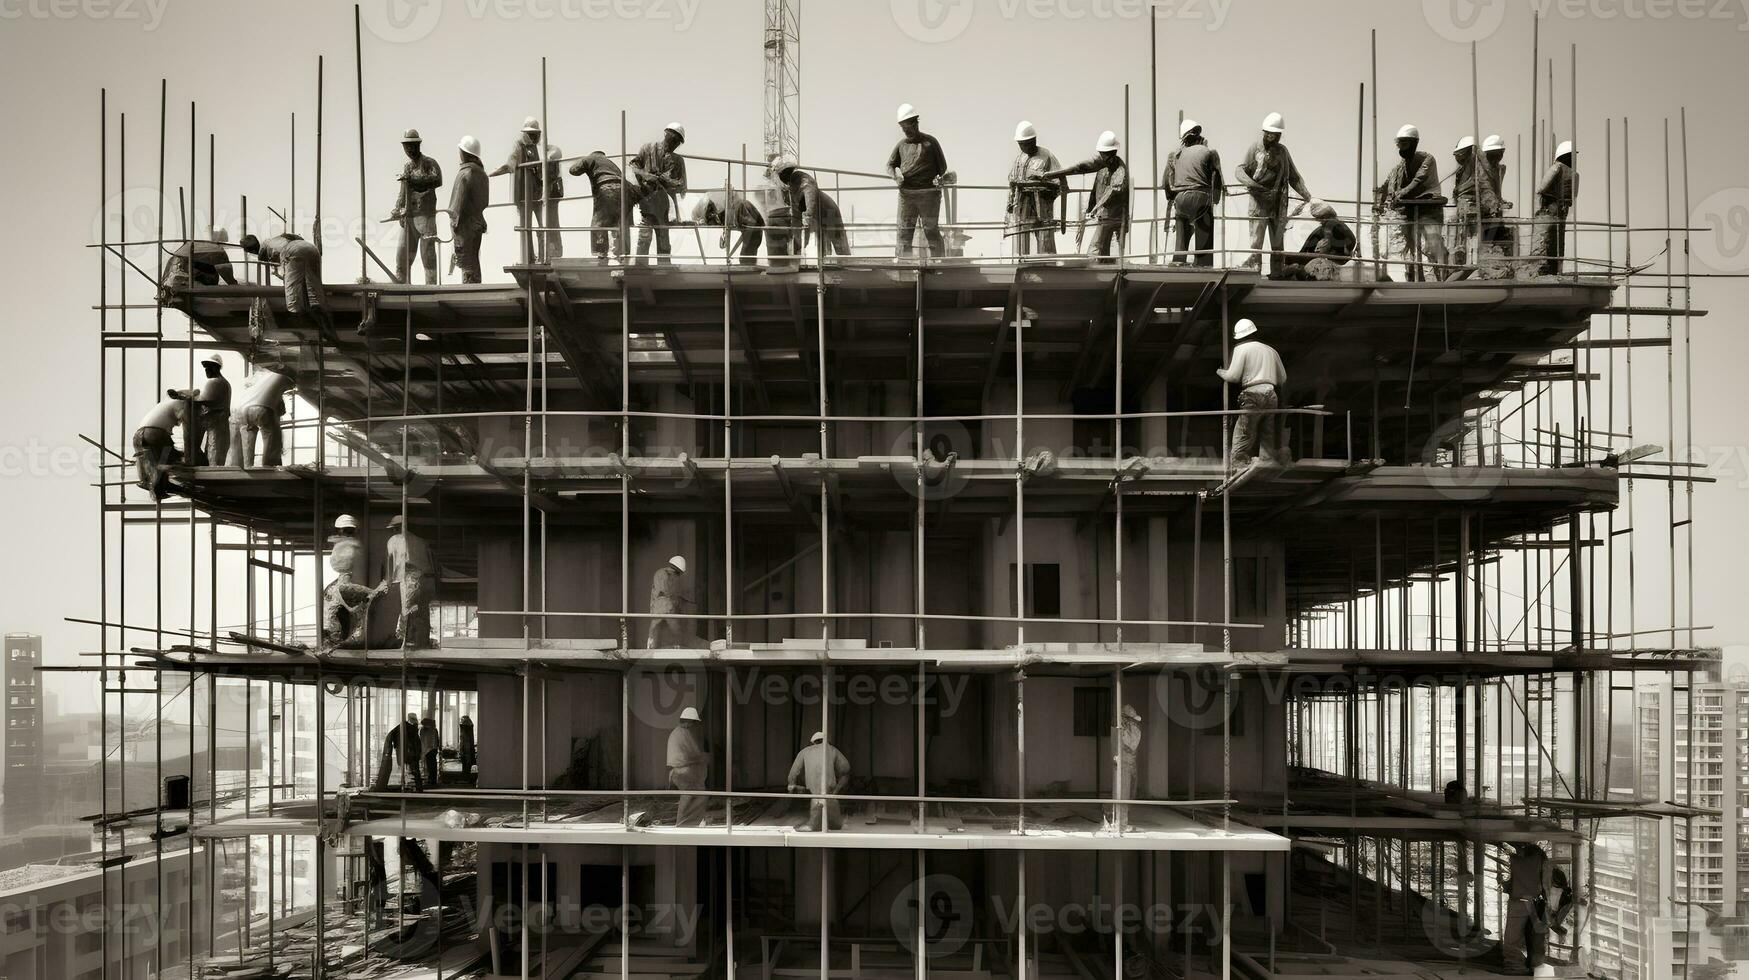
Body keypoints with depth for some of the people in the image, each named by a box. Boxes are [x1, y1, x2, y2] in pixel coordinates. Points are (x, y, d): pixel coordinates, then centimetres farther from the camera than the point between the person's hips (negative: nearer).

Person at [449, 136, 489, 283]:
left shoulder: (465, 174, -17)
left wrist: (455, 224, -13)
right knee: (474, 262, 15)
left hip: (465, 225, -8)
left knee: (466, 264, -4)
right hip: (478, 221, 8)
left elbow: (459, 203, -17)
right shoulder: (482, 173, 9)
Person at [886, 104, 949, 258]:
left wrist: (940, 178, -8)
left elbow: (942, 165, 10)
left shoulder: (930, 142, 5)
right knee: (904, 230, 0)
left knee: (931, 230, -3)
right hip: (906, 193, 3)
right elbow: (890, 164, 20)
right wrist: (895, 175, -1)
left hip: (928, 193, -3)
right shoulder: (901, 144, 13)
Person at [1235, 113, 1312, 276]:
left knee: (1277, 247, 6)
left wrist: (1306, 195, 9)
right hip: (1259, 202, -4)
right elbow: (1240, 170, -3)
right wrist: (1251, 184, -22)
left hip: (1279, 205, 4)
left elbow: (1294, 177, 18)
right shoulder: (1256, 148, 2)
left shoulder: (1283, 151, 12)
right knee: (1256, 244, -9)